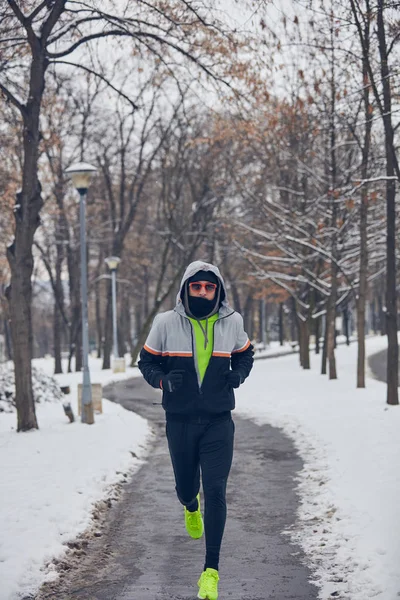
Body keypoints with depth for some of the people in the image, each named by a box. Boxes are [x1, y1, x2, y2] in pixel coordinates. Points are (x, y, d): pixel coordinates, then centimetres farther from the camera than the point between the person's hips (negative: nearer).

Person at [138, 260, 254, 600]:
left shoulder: (232, 322, 0)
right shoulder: (166, 323, -4)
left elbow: (244, 355, 18)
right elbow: (147, 362, 5)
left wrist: (238, 374, -3)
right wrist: (163, 380, -15)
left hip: (219, 422, 0)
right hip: (180, 422, 1)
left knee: (216, 492, -9)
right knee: (185, 487, 13)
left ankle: (211, 571, -4)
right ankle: (191, 507, 55)